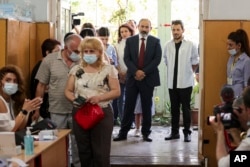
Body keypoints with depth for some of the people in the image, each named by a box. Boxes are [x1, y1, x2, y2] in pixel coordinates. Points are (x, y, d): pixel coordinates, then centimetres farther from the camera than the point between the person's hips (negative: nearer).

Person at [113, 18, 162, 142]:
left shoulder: (155, 41, 3)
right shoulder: (130, 40, 7)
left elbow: (157, 59, -5)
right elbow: (127, 58, 0)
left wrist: (144, 72, -13)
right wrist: (136, 71, -15)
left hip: (148, 78, -1)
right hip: (132, 77, 1)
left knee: (147, 106, 5)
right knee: (129, 106, 2)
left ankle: (146, 133, 13)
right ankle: (123, 132, 6)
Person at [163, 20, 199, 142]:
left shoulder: (190, 45, -6)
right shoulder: (167, 46, 2)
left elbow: (195, 62, 4)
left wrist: (187, 72, 6)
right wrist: (173, 71, 12)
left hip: (185, 82, -3)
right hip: (172, 82, 3)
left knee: (186, 108, 3)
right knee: (174, 108, 10)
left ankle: (187, 132, 11)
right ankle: (174, 132, 18)